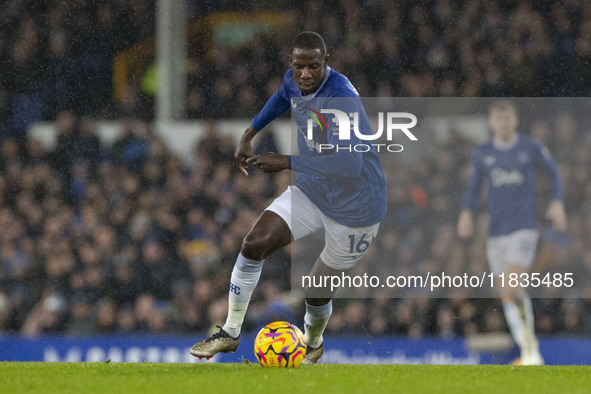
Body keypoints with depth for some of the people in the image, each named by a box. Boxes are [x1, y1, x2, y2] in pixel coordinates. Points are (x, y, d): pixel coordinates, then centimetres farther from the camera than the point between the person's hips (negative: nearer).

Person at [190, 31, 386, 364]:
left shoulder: (342, 98, -33)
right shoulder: (294, 81, -7)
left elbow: (348, 164, -43)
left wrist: (287, 162, -40)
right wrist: (249, 136, 22)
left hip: (354, 211, -7)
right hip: (311, 190, 7)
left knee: (317, 292, 6)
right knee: (254, 246, -9)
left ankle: (313, 345, 41)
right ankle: (230, 334, 7)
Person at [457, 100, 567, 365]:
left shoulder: (531, 148, 1)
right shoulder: (482, 154, 8)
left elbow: (554, 172, 14)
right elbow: (474, 187, 17)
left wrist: (557, 203, 0)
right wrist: (467, 212, -1)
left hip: (524, 228, -4)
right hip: (496, 231, 4)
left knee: (511, 286, -21)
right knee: (507, 296, 3)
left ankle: (529, 341, -8)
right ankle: (530, 352, 12)